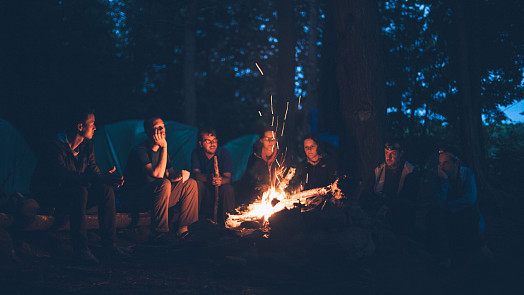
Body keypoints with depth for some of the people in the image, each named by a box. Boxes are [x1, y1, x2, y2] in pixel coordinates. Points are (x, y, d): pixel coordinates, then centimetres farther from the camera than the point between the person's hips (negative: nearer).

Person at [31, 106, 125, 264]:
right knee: (79, 191, -37)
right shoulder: (54, 147, -25)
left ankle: (108, 243, -12)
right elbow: (65, 177, -37)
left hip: (73, 192, 7)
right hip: (47, 193, -7)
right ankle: (80, 249, -34)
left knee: (106, 190, -16)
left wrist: (108, 179, -24)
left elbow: (93, 171, 1)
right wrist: (101, 178, -45)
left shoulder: (87, 146, 1)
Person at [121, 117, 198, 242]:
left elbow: (169, 174, 11)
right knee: (164, 184, -36)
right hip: (133, 198, -8)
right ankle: (157, 234, -29)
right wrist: (164, 147, -23)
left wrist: (179, 175, -13)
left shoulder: (161, 149, 10)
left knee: (190, 183, 0)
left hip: (156, 196, 8)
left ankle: (183, 228, -2)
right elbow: (158, 174, -28)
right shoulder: (139, 150, -17)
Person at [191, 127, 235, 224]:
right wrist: (209, 178, -41)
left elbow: (228, 177, -16)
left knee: (228, 188, -33)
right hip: (205, 190, 1)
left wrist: (221, 180, -43)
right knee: (196, 184, -29)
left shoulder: (224, 153, -6)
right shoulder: (196, 153, -1)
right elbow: (196, 174, -17)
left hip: (220, 189, -1)